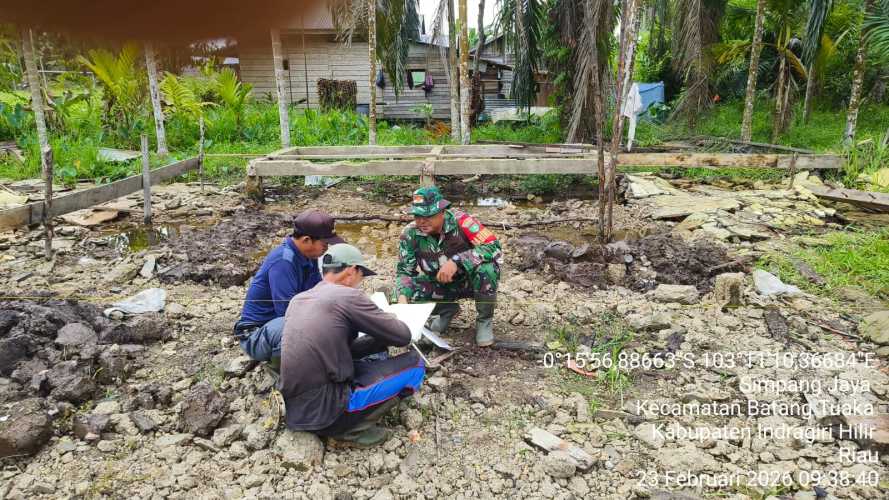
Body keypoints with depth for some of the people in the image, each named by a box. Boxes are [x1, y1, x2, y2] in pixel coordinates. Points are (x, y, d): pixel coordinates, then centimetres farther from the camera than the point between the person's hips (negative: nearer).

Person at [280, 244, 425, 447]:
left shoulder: (298, 299, 11)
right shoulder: (347, 296, -12)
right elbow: (403, 335, -5)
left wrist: (384, 339, 14)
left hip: (294, 410, 9)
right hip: (324, 410, -8)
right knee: (414, 364, -2)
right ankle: (350, 429, -2)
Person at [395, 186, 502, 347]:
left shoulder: (460, 221, -27)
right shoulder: (410, 234, -16)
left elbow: (494, 247, -32)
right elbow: (404, 270, -8)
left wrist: (456, 261, -42)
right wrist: (403, 296, -29)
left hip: (470, 280, -4)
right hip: (439, 284, 4)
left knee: (485, 269, -35)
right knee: (411, 293, -21)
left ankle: (485, 320, -5)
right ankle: (447, 310, 12)